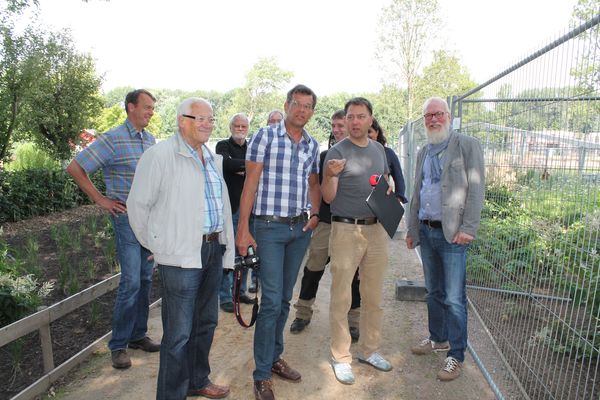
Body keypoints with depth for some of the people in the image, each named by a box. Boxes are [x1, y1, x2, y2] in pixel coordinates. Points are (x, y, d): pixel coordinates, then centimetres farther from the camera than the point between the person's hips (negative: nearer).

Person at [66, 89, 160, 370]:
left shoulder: (150, 140, 11)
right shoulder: (113, 140, -9)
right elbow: (75, 168, -8)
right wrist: (100, 199, -8)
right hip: (127, 218, -6)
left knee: (146, 279, 11)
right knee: (131, 282, -6)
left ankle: (138, 335, 25)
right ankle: (118, 345, 10)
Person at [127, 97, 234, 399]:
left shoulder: (213, 159, 14)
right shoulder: (160, 155, -10)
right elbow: (138, 204, -6)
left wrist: (225, 247, 13)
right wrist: (156, 245, 4)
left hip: (213, 250, 8)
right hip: (181, 255, -7)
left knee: (205, 323, 19)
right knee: (179, 333, 1)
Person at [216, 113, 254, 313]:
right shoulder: (223, 146, 3)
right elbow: (226, 163, -19)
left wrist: (242, 169, -13)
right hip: (229, 207, -4)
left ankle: (240, 290, 25)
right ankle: (225, 297, 9)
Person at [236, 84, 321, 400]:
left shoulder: (312, 145, 11)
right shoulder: (265, 136, -5)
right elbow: (250, 182, -8)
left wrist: (314, 213, 3)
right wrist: (243, 228, -12)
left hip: (300, 228, 6)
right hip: (270, 226, -5)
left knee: (285, 298, 14)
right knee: (272, 300, -5)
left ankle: (274, 357, 31)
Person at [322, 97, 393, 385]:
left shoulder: (379, 150, 11)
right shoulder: (337, 152, -6)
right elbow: (328, 198, -9)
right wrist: (329, 175, -29)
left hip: (377, 229, 6)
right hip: (346, 230, -5)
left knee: (373, 296, 14)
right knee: (341, 298, 2)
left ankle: (369, 350, 30)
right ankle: (341, 357, 16)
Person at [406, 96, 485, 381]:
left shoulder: (467, 146, -3)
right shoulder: (423, 153, 16)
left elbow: (476, 188, -9)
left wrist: (468, 228, -17)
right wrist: (412, 229, 16)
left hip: (452, 233, -6)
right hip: (426, 231, 6)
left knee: (454, 298, -3)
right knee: (433, 291, 17)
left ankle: (456, 355, 10)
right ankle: (438, 339, 33)